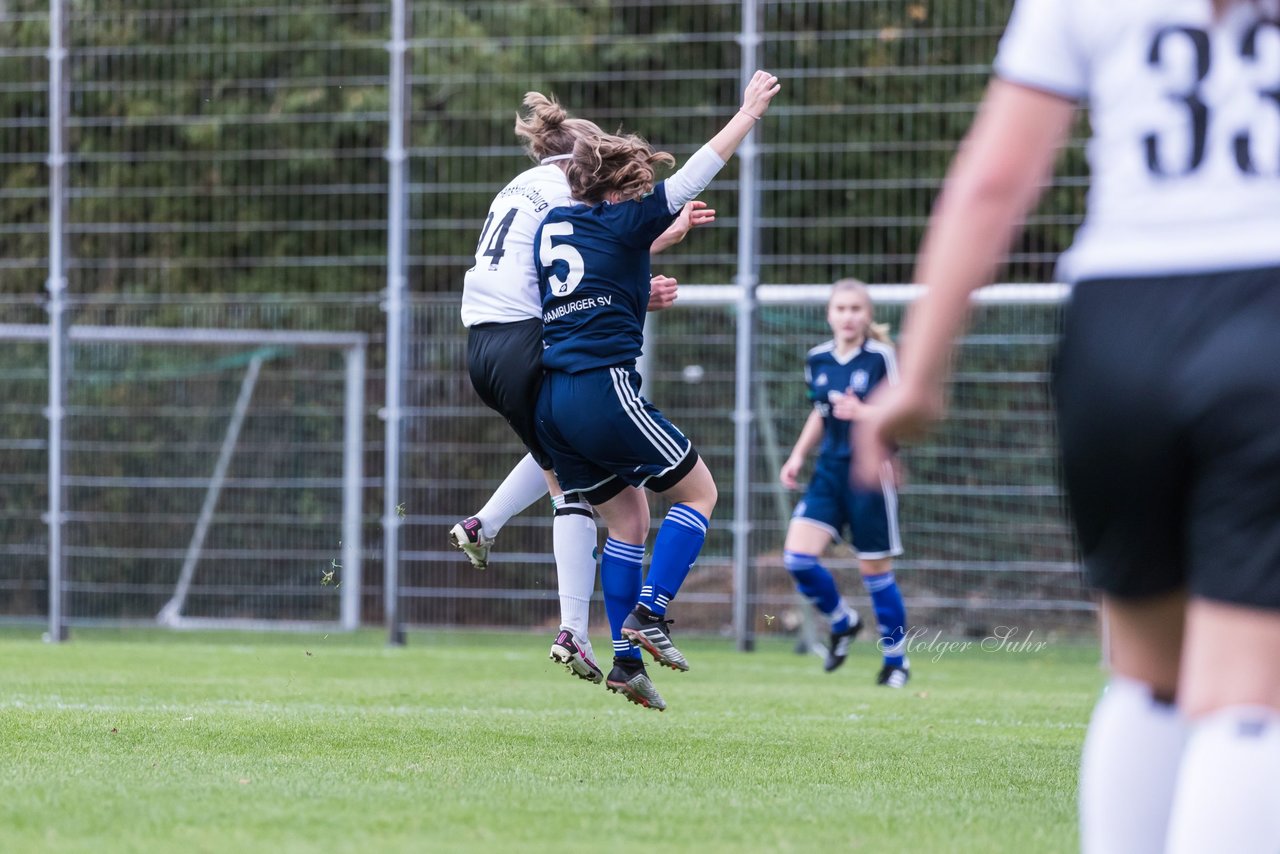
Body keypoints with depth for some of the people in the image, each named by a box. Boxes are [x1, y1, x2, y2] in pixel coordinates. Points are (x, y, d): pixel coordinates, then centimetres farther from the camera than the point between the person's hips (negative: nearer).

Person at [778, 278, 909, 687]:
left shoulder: (880, 357, -10)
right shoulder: (818, 359, 6)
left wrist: (862, 413, -27)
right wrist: (798, 455, 10)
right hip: (829, 469, 5)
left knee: (875, 569, 2)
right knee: (798, 557, -9)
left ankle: (896, 659, 18)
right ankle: (842, 622, 17)